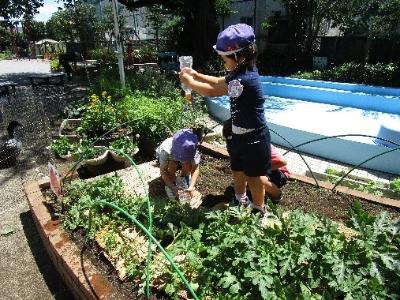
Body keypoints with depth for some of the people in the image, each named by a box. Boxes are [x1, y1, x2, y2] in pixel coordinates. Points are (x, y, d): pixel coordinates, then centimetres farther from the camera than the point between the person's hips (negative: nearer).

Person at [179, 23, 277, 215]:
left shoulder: (245, 80, -29)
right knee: (238, 172, 22)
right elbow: (219, 82, 15)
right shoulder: (242, 72, 2)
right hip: (240, 135, 9)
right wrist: (196, 74, 5)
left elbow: (212, 91, -25)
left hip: (254, 138, -9)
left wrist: (189, 82, -11)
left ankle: (258, 211, 32)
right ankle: (240, 203, 45)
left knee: (254, 176, 10)